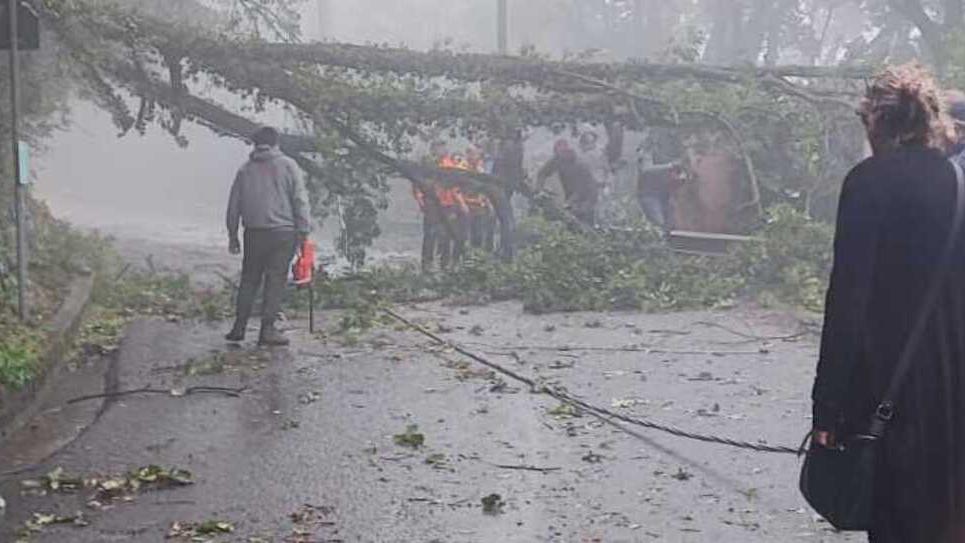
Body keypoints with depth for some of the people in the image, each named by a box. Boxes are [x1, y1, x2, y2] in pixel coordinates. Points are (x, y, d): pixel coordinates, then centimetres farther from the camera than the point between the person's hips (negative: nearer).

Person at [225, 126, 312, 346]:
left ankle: (239, 327, 11)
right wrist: (304, 229, -3)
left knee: (249, 280, 12)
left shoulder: (245, 170, 8)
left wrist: (232, 235, 18)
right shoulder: (288, 166, 0)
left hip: (253, 233, 3)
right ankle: (267, 329, -2)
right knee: (275, 280, 0)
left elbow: (233, 206, 11)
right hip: (282, 232, -3)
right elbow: (300, 200, -6)